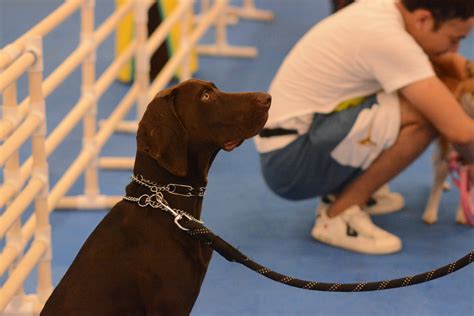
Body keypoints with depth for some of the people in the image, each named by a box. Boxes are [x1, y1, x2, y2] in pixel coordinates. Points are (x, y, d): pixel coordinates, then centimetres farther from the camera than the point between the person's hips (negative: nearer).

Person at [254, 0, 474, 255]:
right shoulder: (387, 39, -23)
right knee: (425, 113, -22)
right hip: (291, 163, -10)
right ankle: (340, 216, -10)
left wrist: (453, 60, 9)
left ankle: (338, 193, 11)